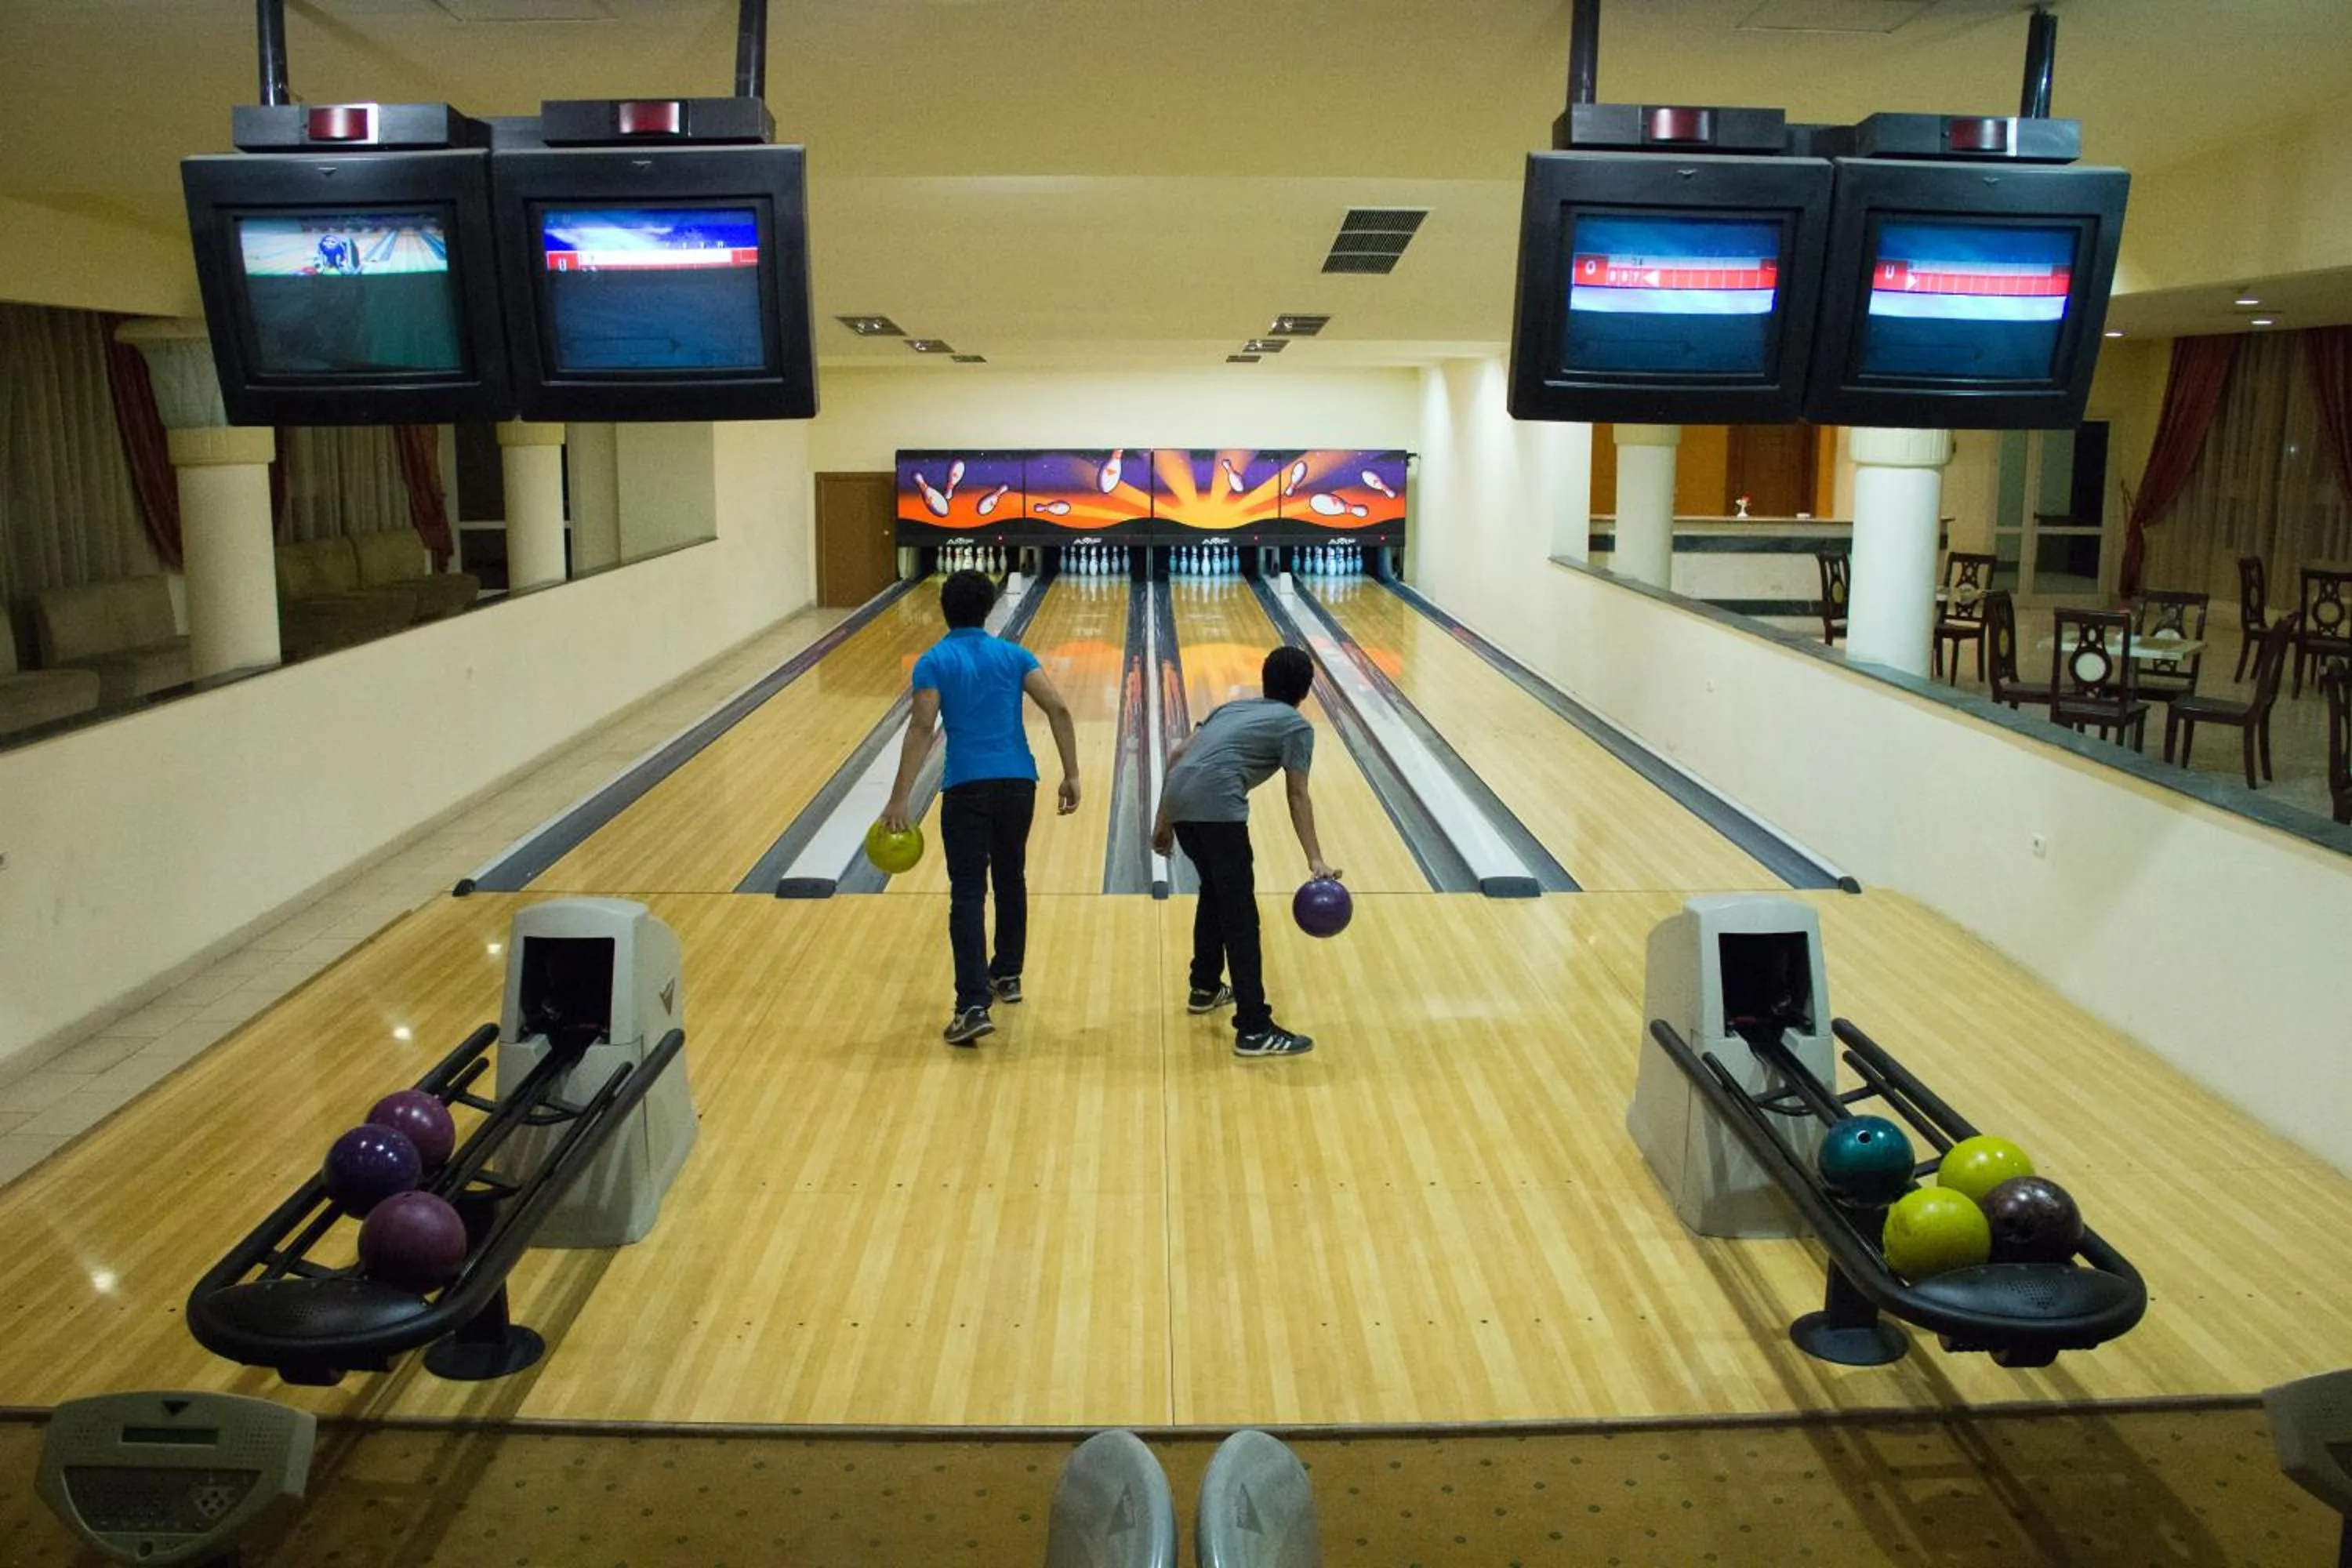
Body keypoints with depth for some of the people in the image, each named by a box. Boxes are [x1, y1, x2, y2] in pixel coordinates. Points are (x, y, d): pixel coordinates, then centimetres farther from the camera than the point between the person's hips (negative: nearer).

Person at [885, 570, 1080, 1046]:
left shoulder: (934, 662, 0)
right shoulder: (1013, 655, 9)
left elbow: (921, 728, -11)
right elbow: (1058, 710, -2)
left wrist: (900, 799, -12)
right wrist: (1071, 775, 2)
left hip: (968, 788, -3)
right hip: (1018, 783, 3)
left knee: (968, 894, -5)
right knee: (1010, 879, 22)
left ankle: (974, 1005, -16)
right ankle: (1007, 975, 35)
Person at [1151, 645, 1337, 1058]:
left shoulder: (1232, 708, 29)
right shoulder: (1297, 726, 12)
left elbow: (1177, 756, 23)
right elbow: (1297, 797, 3)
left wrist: (1163, 822, 27)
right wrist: (1316, 860, 1)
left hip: (1179, 799, 7)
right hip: (1217, 807, -7)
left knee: (1215, 889, 28)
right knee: (1240, 915, -5)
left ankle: (1205, 988, 41)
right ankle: (1255, 1030, -6)